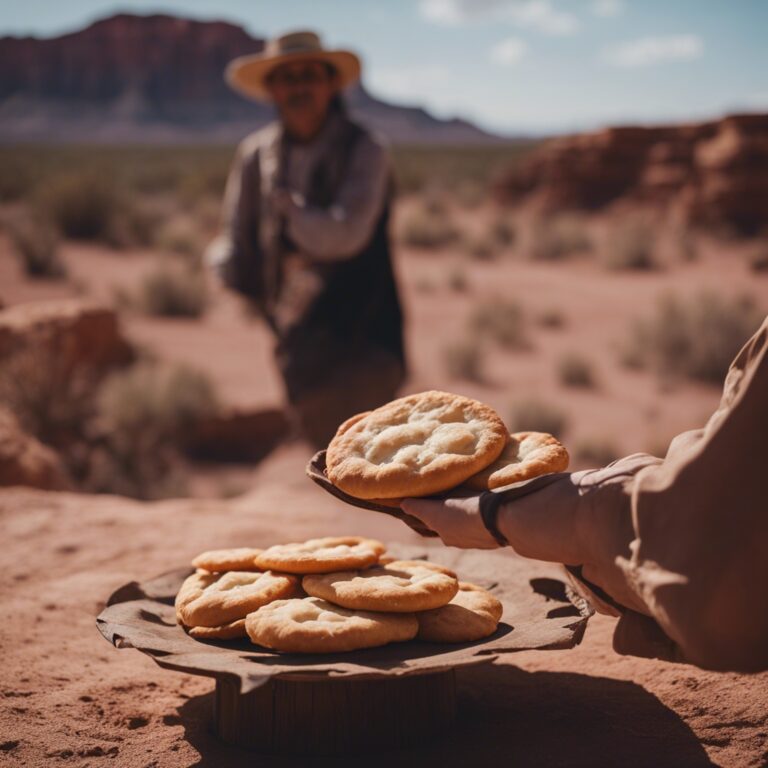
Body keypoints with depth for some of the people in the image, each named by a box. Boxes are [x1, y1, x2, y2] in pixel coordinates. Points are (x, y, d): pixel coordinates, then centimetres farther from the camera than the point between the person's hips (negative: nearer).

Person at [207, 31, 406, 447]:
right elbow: (238, 239, 13)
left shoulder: (363, 150, -9)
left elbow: (347, 233, -21)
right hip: (297, 341, 5)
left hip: (358, 338, -5)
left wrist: (291, 210, -9)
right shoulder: (256, 153, 5)